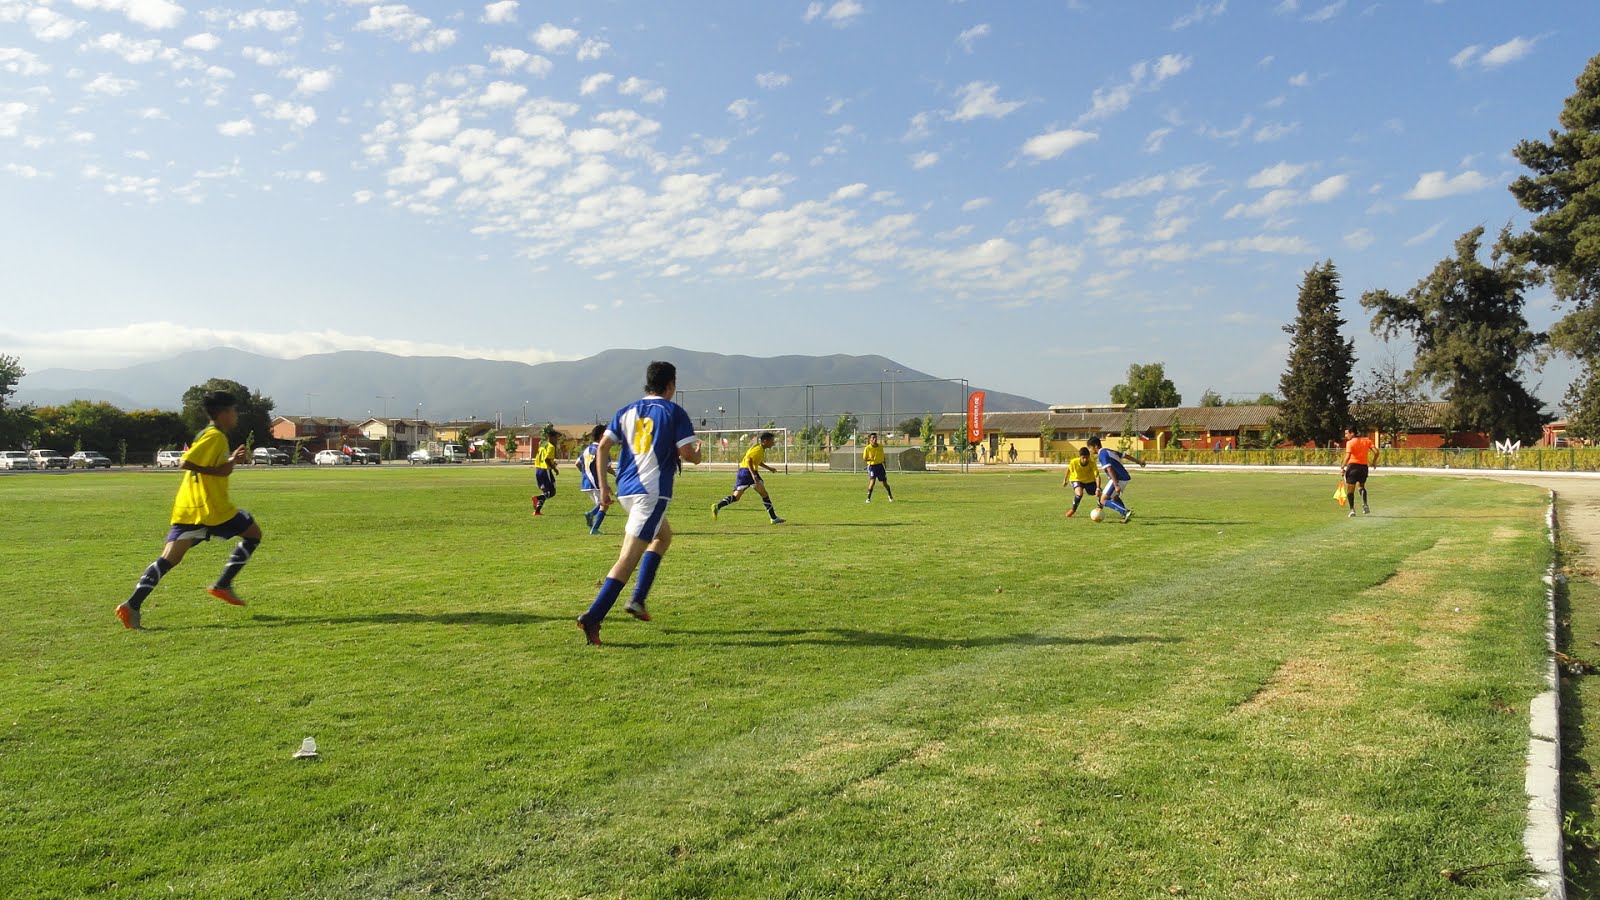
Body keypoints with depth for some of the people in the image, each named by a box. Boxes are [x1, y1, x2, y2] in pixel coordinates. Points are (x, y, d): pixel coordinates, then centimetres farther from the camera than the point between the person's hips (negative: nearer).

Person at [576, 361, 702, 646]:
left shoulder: (627, 411, 13)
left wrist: (604, 486, 10)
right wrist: (697, 452, 14)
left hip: (625, 490, 7)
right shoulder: (675, 413, -2)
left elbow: (603, 446, 6)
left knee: (663, 536, 27)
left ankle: (638, 600, 20)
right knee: (629, 557, -9)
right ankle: (593, 617, -17)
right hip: (652, 491, -7)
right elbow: (689, 455, -9)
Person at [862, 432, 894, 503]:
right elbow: (864, 459, -4)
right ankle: (868, 498, -9)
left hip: (880, 465, 4)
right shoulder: (867, 448, -9)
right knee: (872, 482, -20)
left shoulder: (880, 447, 3)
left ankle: (890, 496, 31)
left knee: (885, 482, 11)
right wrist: (870, 459, -25)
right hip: (872, 466, -4)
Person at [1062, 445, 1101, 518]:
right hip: (1077, 479, -2)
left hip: (1090, 480, 2)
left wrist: (1098, 489, -44)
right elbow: (1069, 468, -5)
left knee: (1099, 494, -10)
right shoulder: (1074, 462, -28)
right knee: (1079, 493, -30)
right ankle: (1073, 510, -6)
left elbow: (1097, 476, -33)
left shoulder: (1092, 463, -29)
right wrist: (1065, 479, 6)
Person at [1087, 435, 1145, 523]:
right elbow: (1125, 456, 25)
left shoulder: (1102, 454, -12)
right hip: (1125, 477, 10)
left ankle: (1126, 512, -20)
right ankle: (1126, 515, 22)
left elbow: (1110, 470, -23)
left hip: (1118, 479, -10)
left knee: (1103, 500, -9)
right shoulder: (1108, 451, 17)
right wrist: (1138, 461, 37)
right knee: (1115, 497, 31)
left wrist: (1116, 485, -28)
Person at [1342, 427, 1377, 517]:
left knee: (1350, 489, 4)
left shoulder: (1350, 442, -7)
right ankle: (1365, 505, 7)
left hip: (1353, 466, -5)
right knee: (1361, 486, 25)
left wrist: (1342, 467, -13)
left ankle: (1352, 510, -1)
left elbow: (1348, 456, -19)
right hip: (1364, 466, 5)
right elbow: (1376, 452, 3)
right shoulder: (1366, 440, 9)